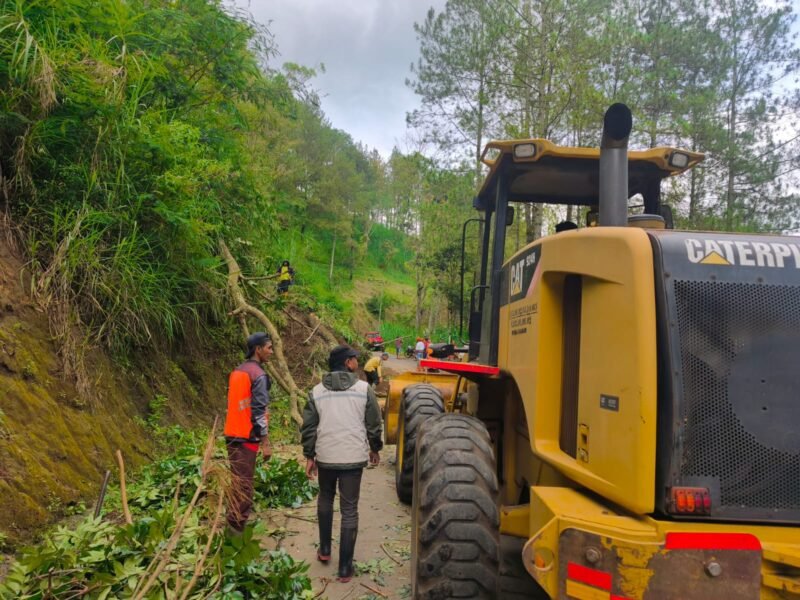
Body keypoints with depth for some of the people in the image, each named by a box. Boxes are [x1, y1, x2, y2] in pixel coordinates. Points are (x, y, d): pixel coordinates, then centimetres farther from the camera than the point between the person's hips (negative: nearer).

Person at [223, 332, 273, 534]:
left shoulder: (236, 372, 12)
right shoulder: (258, 375, -14)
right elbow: (260, 411, -18)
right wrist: (266, 442, -15)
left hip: (232, 435, 8)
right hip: (247, 437, -8)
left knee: (237, 481, 17)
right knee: (244, 485, -1)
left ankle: (232, 524, 25)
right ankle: (237, 528, 3)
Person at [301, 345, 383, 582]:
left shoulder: (317, 391, 0)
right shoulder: (364, 389, -5)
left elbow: (308, 427, 2)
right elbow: (374, 425, 0)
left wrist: (309, 457, 12)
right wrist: (375, 449, 16)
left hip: (325, 457, 2)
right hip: (354, 458, -2)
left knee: (325, 500, 27)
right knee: (349, 511, 7)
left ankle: (324, 550, 35)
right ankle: (345, 568, 11)